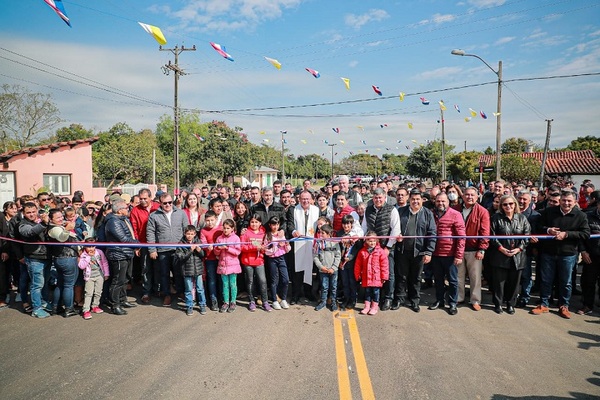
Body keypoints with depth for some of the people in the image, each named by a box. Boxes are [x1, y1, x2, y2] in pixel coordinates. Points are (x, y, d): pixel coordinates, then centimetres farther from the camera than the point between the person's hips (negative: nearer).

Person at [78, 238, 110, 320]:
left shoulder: (99, 252, 0)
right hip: (89, 277, -3)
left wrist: (106, 274, 9)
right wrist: (88, 257, -19)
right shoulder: (83, 255, -6)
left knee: (98, 292, 9)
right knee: (89, 293, -8)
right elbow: (81, 266, -17)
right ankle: (86, 310, -5)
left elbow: (105, 263, 8)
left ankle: (95, 306, 25)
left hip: (99, 275, 3)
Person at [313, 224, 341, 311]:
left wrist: (333, 268, -10)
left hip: (333, 270, -1)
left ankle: (334, 302, 23)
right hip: (323, 270, 1)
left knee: (333, 287, 9)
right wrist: (321, 266, -9)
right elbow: (315, 257, 1)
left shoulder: (334, 243, -4)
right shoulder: (318, 243, -1)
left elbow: (338, 256, -3)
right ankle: (323, 302, 22)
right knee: (324, 287, 8)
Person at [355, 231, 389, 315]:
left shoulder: (381, 251, -8)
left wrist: (384, 276, -6)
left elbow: (384, 265, -7)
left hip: (376, 278, -2)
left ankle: (374, 307, 20)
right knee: (367, 292, 13)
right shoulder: (362, 252, -1)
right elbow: (358, 265, 6)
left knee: (375, 292, 7)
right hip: (366, 278, 2)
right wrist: (358, 275, 7)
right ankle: (367, 307, 24)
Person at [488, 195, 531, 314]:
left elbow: (527, 235, 1)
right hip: (500, 255, -2)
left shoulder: (522, 218, 4)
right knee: (499, 281, 5)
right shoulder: (497, 218, -2)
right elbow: (492, 236, -4)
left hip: (517, 256, 2)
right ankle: (498, 303, 19)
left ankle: (510, 304, 26)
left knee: (514, 282, 10)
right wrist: (501, 248, -12)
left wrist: (519, 248, -10)